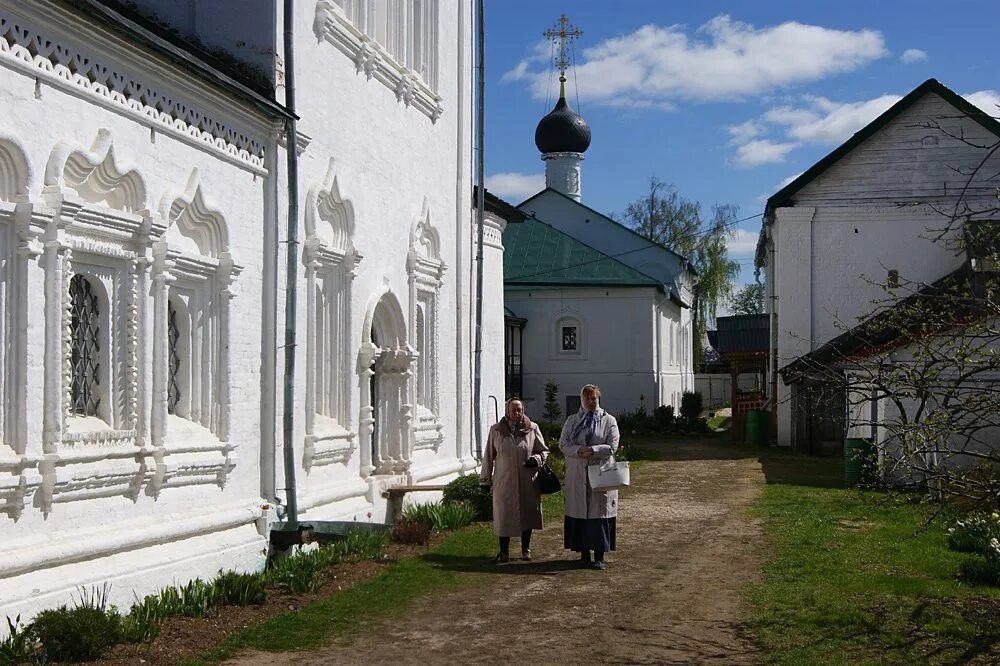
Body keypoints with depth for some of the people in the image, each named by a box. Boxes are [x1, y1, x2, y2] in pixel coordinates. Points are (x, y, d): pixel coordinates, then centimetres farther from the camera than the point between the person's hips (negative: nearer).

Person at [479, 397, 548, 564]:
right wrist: (486, 479, 9)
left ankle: (526, 549, 24)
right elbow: (489, 456, 8)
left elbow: (544, 451, 10)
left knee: (527, 515, 8)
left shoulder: (532, 429, 1)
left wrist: (536, 459, -12)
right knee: (504, 516, 0)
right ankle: (504, 551, 11)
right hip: (504, 482, 0)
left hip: (527, 482, 0)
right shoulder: (496, 431, 2)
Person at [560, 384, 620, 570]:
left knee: (600, 513, -3)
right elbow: (563, 444, 2)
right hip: (577, 476, 2)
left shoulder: (608, 421, 6)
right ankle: (584, 552, 12)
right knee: (579, 512, 3)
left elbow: (612, 446, -4)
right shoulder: (572, 421, 12)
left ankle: (599, 556, 1)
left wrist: (592, 450, -17)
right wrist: (578, 450, -16)